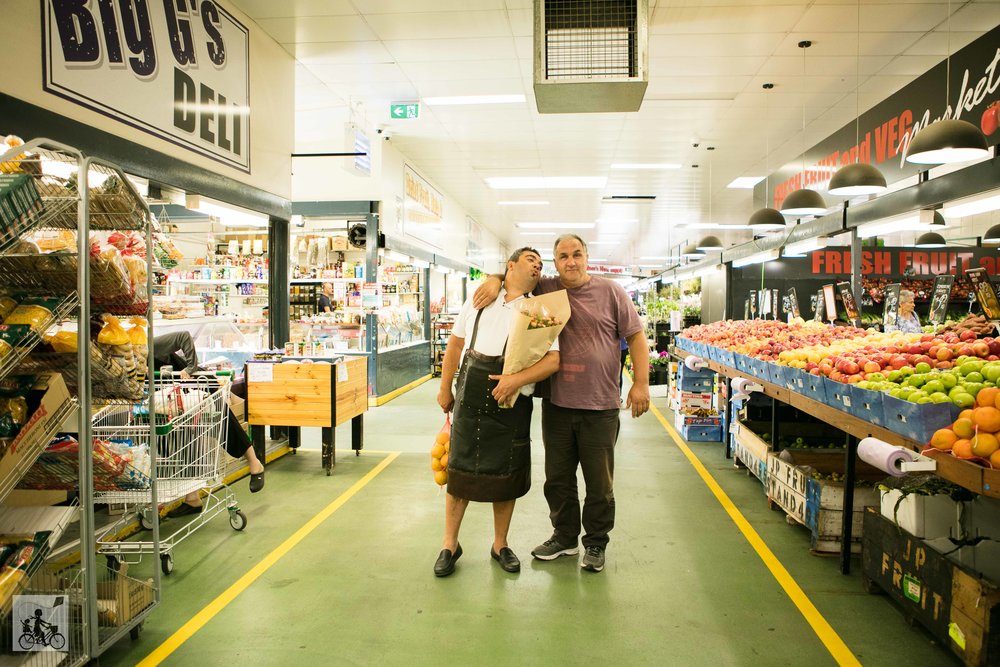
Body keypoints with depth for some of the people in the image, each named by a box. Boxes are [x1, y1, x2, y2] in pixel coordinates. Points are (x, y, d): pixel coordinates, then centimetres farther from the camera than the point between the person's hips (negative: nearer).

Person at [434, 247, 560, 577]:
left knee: (505, 477, 9)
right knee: (459, 472, 7)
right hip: (469, 402, 1)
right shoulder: (479, 300, 7)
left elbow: (554, 360, -10)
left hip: (510, 407, -1)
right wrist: (445, 388, 13)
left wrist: (516, 379, -23)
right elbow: (455, 344, 13)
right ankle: (450, 545, 24)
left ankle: (500, 545, 29)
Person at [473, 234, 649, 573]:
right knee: (558, 478, 15)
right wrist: (495, 280, -7)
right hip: (556, 405, 3)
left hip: (600, 407, -2)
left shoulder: (610, 291, -1)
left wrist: (640, 384, -6)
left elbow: (635, 337, 1)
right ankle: (564, 536, 34)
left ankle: (596, 544, 28)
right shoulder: (545, 289, 5)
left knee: (599, 482, 8)